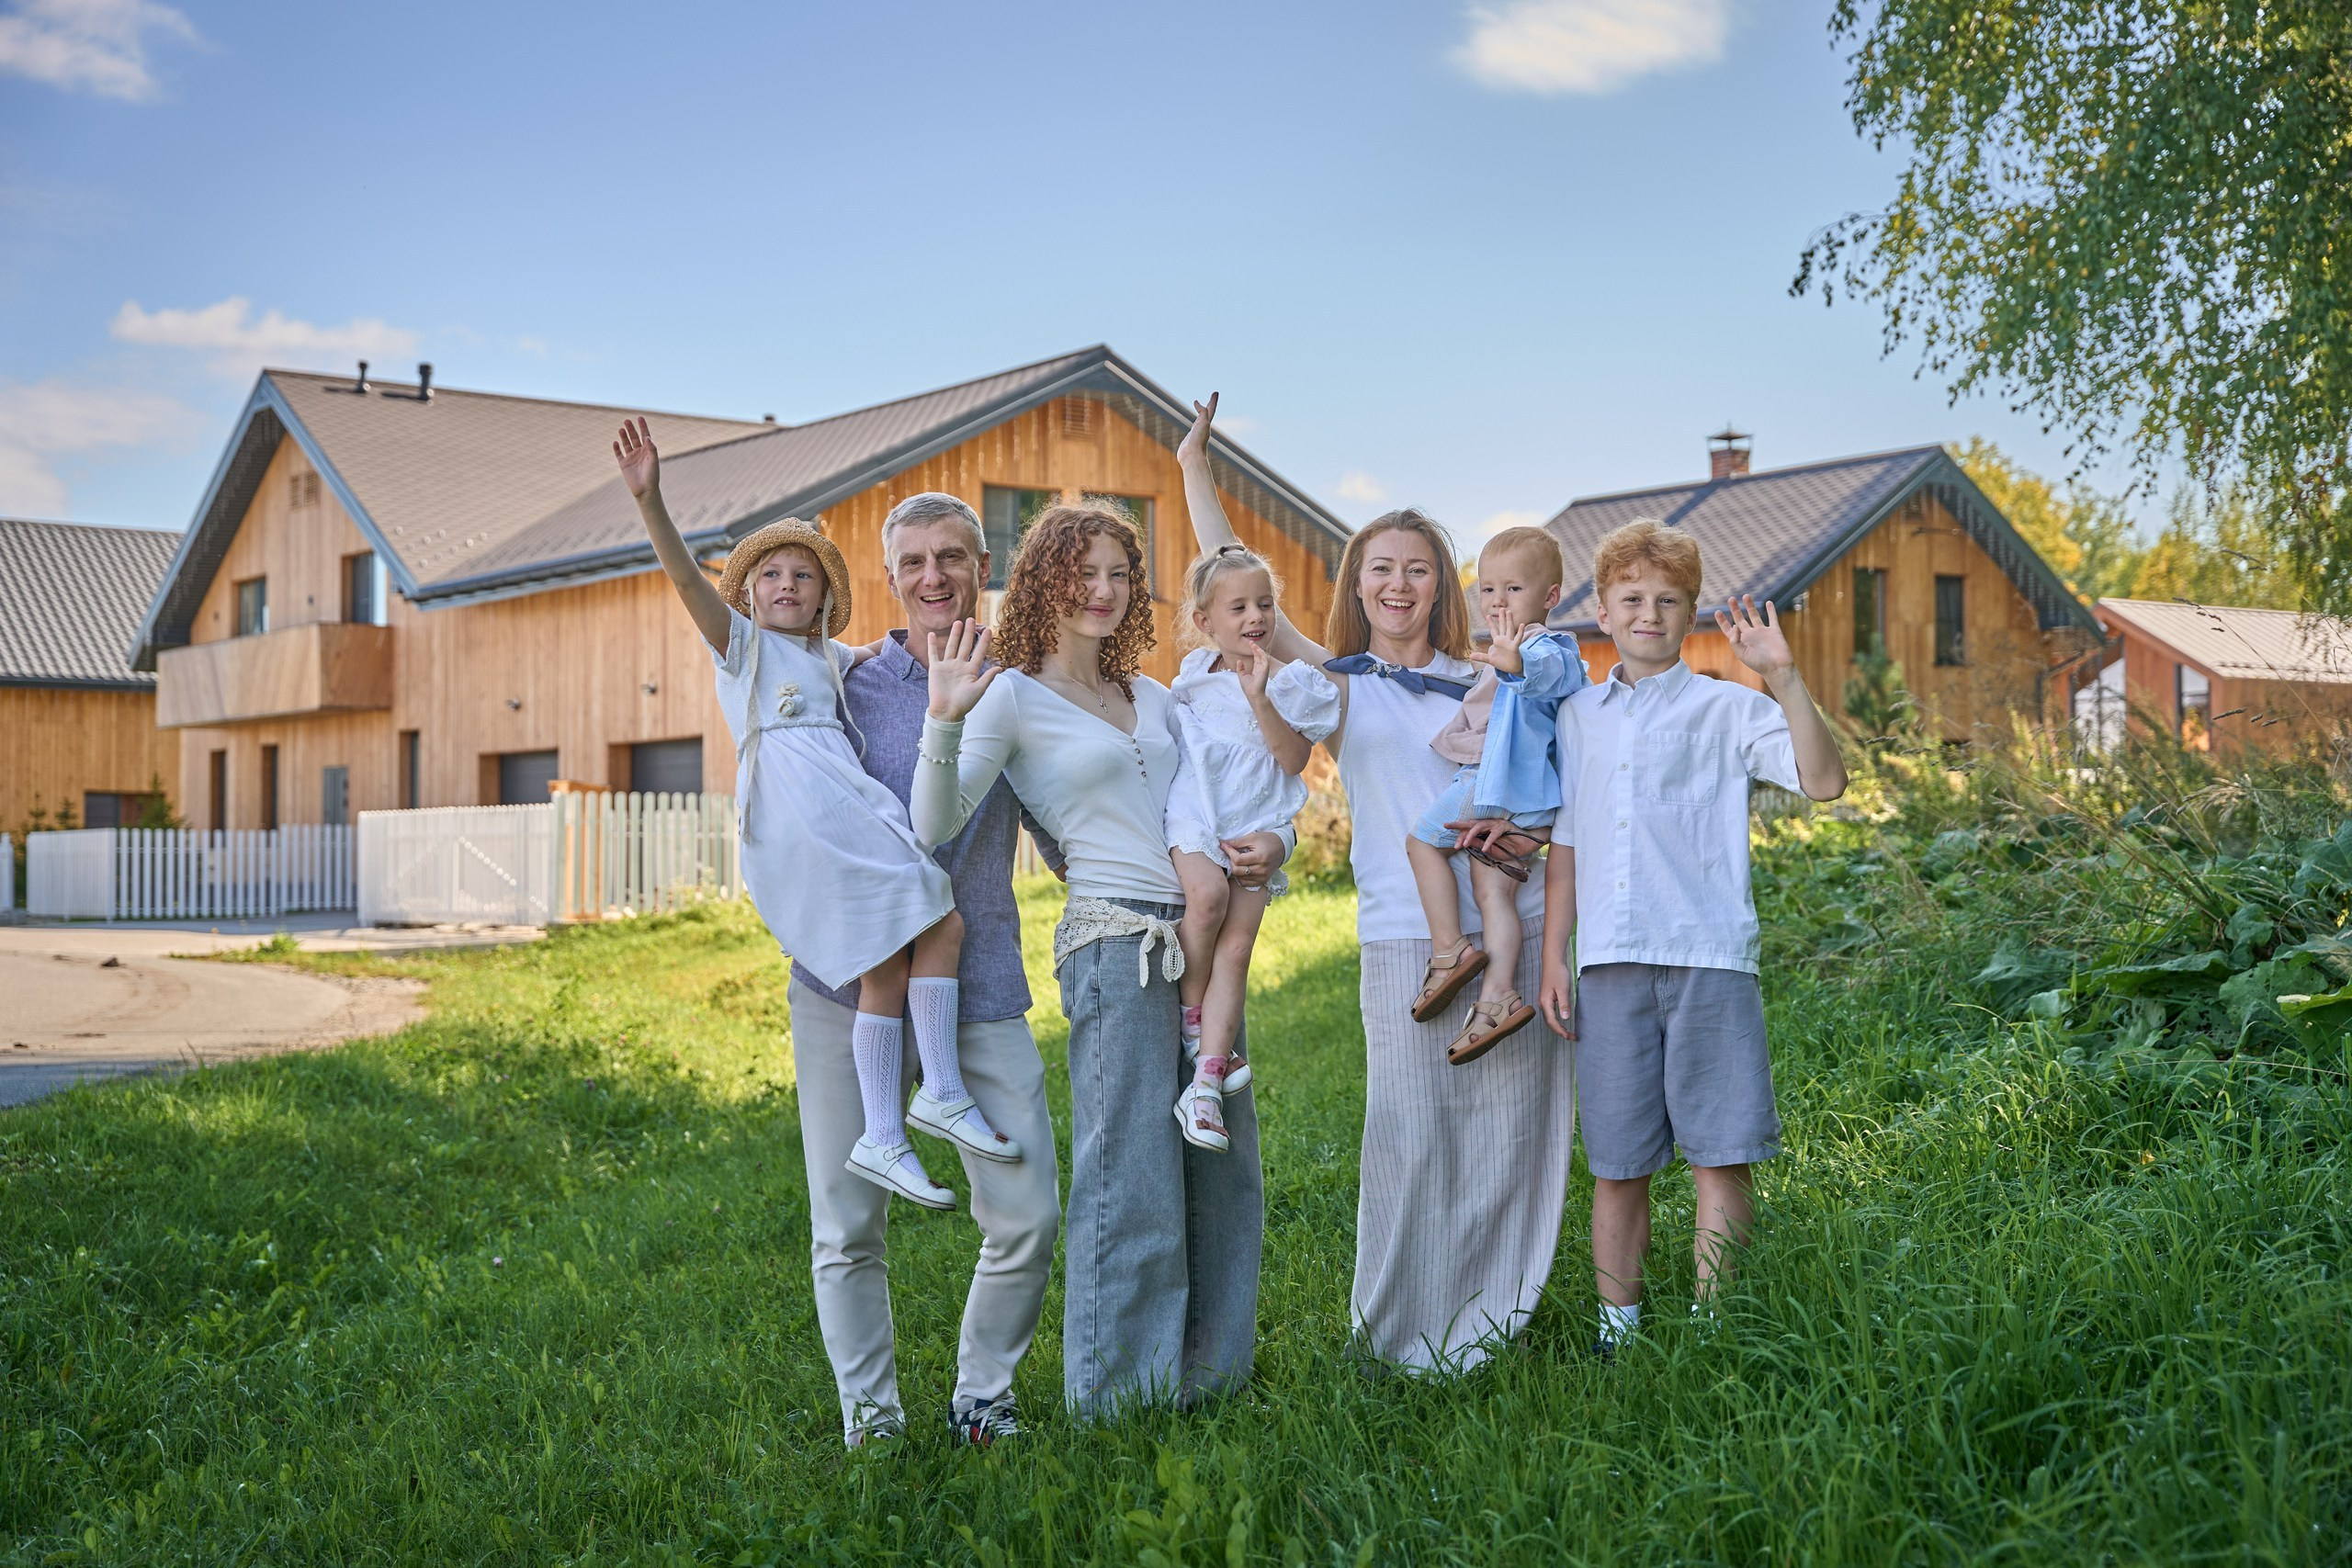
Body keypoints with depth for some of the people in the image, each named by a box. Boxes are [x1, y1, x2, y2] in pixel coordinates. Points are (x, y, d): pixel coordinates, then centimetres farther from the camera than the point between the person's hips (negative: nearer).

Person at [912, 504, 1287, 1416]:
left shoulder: (1152, 696, 18)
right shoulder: (1014, 696, -1)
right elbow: (935, 826, -12)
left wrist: (1268, 845, 5)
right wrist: (943, 721, -27)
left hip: (1197, 939, 7)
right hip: (1114, 941, -7)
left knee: (1223, 1162, 11)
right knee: (1131, 1172, -5)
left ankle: (1206, 1370, 25)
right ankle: (1116, 1393, 8)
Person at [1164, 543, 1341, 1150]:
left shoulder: (1295, 683, 5)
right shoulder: (1194, 677, 12)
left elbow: (1294, 759, -8)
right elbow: (1171, 742, 28)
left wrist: (1259, 698, -17)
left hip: (1258, 826, 0)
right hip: (1195, 815, 0)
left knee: (1238, 943, -10)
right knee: (1206, 893, -30)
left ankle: (1205, 1084, -10)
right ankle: (1190, 1014, -9)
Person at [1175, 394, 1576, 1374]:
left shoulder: (1483, 683, 15)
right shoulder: (1339, 686, 9)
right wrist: (1196, 468, 4)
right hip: (1406, 936, -3)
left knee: (1510, 1123, 5)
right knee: (1410, 1132, -4)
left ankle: (1489, 1313, 21)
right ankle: (1409, 1330, 11)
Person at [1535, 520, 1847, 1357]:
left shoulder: (1727, 709, 5)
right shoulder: (1576, 717, 16)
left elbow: (1824, 780, -9)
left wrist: (1784, 677, -18)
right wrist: (1554, 958, 11)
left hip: (1708, 955, -3)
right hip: (1609, 964, 3)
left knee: (1720, 1152, -2)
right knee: (1616, 1162, 7)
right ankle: (1618, 1327, 19)